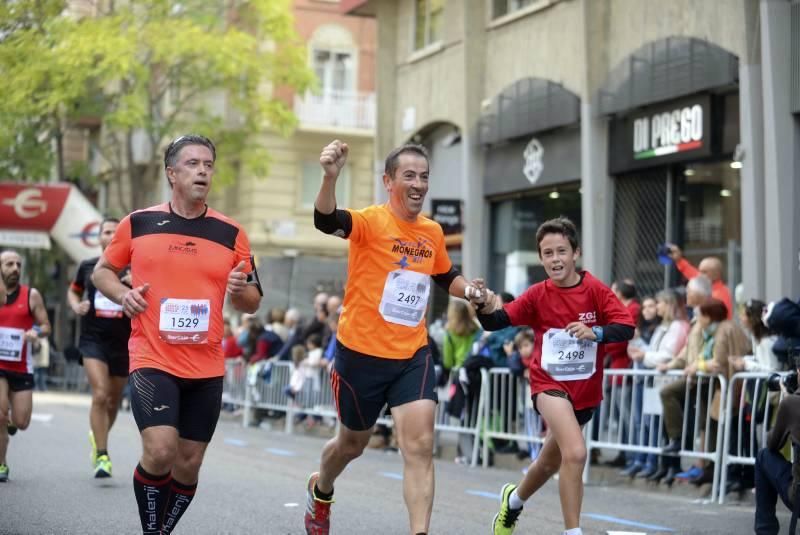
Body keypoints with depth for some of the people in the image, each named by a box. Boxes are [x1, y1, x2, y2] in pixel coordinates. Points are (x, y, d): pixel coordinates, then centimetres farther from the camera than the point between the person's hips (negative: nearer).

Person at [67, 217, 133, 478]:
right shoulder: (87, 267, 4)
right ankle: (102, 456, -15)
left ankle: (98, 438, 42)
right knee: (100, 395, -18)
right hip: (93, 340, -1)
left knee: (113, 401, 14)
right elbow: (73, 291, 22)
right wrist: (76, 306, 0)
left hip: (122, 342, 1)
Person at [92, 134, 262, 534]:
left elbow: (252, 302, 9)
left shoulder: (231, 233, 3)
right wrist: (122, 294, -6)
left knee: (188, 464, 7)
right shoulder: (138, 223, 1)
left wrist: (240, 290, -14)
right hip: (152, 361, -3)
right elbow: (102, 271, 14)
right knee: (160, 452, -19)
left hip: (207, 368, 3)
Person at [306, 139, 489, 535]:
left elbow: (446, 277, 22)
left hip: (412, 356, 3)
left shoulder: (433, 232, 3)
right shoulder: (371, 221, -15)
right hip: (362, 353, -3)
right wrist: (330, 177, -57)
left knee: (420, 447, -11)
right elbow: (326, 221, -37)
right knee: (353, 443, 17)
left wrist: (469, 290, -1)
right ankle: (320, 491, 49)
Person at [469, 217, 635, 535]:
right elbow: (496, 324, -13)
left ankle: (514, 500, 51)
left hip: (586, 388, 3)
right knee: (575, 453, -26)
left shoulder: (596, 291, -10)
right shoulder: (538, 296, -9)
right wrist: (485, 308, -34)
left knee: (551, 461, 21)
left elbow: (627, 328, -17)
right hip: (550, 383, -3)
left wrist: (596, 332, -35)